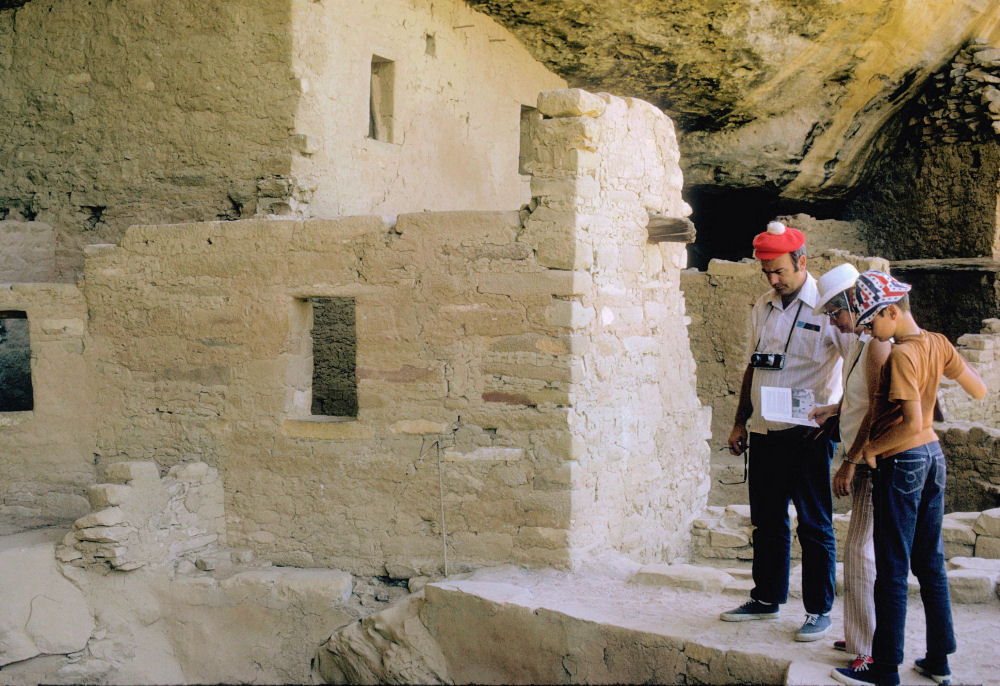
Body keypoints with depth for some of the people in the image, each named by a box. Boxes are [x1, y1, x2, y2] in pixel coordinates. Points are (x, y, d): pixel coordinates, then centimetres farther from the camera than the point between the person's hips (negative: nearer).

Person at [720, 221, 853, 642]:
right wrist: (740, 422, 16)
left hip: (809, 434, -6)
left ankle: (819, 610, 11)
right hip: (765, 433, 6)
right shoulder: (762, 308, 12)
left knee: (815, 525, 1)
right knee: (767, 521, 14)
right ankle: (767, 599, 27)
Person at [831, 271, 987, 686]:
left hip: (902, 461, -8)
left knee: (892, 570, 0)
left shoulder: (901, 355, -20)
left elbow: (912, 425, -26)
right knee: (930, 563, 15)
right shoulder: (937, 344, 3)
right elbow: (980, 391, 12)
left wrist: (872, 448, -13)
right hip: (934, 456, 8)